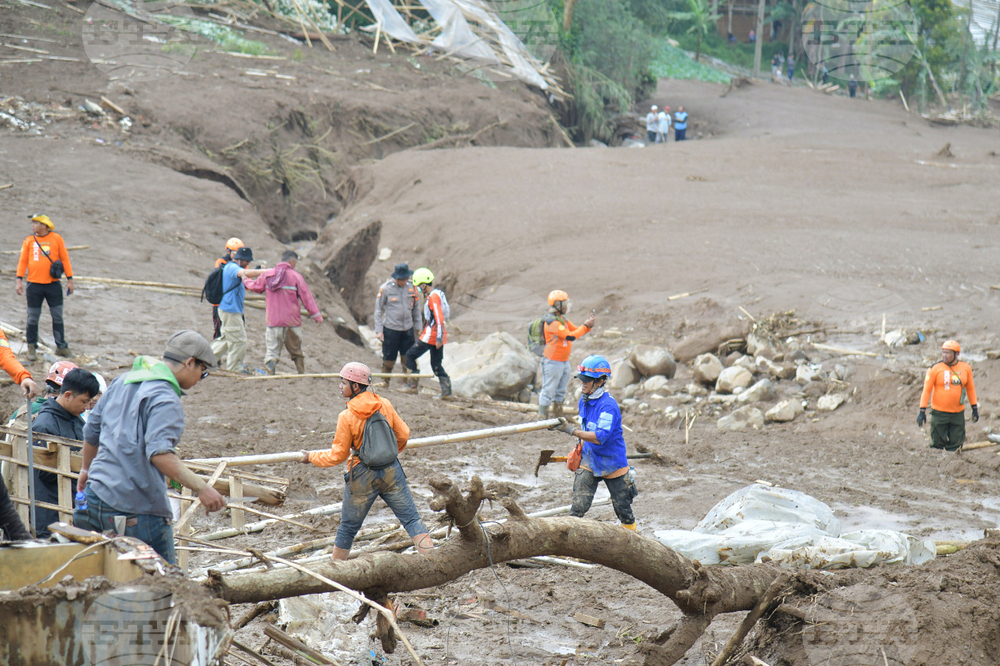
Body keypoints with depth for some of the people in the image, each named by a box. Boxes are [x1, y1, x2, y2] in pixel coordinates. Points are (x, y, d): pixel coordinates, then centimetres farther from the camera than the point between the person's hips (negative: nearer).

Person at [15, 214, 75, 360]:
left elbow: (65, 259, 5)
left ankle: (61, 346, 12)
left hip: (53, 284, -1)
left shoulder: (56, 238, 3)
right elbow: (23, 261, 6)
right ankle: (32, 347, 13)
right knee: (33, 317, 3)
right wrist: (19, 280, -3)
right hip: (34, 284, 1)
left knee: (58, 316, 3)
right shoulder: (29, 241, 6)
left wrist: (69, 279, 1)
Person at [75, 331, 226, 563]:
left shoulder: (123, 381, 14)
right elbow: (160, 453, -29)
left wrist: (87, 469, 41)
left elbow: (91, 431, 25)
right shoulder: (165, 400, -14)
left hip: (97, 494, 9)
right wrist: (200, 487, -34)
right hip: (137, 509, -9)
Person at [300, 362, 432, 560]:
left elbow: (338, 455, -8)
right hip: (391, 470, 3)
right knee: (411, 518, 6)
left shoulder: (347, 417, -15)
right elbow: (403, 434, 7)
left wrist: (312, 457, 8)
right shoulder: (384, 405, -4)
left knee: (348, 527, 13)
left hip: (363, 476, -3)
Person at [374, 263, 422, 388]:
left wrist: (418, 327, 14)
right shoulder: (385, 288, -8)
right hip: (390, 329, -3)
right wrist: (378, 330, -5)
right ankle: (385, 383, 21)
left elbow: (416, 308, 13)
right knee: (389, 358, 3)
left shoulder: (411, 287, 1)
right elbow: (378, 310, -1)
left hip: (407, 329, 3)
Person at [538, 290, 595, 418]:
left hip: (564, 362, 10)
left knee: (560, 391, 17)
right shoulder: (551, 322, -21)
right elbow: (570, 336, -26)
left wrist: (589, 325, -3)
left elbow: (576, 330, 15)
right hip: (553, 363, -10)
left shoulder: (563, 319, 11)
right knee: (548, 391, -3)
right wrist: (586, 325, -18)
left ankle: (558, 414, 27)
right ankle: (542, 417, 3)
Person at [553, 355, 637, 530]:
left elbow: (600, 437, -33)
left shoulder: (608, 405, -25)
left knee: (622, 507, 10)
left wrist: (572, 430, -34)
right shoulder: (584, 400, 1)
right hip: (589, 462, 5)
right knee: (578, 505, -8)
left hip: (612, 464, -5)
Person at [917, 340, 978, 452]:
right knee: (938, 443, 0)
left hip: (958, 413, 3)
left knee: (955, 445, 4)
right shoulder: (935, 368, -7)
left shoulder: (965, 368, 3)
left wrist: (975, 408, 14)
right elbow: (926, 390, -5)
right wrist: (922, 411, -9)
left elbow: (970, 388, 15)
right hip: (939, 412, -3)